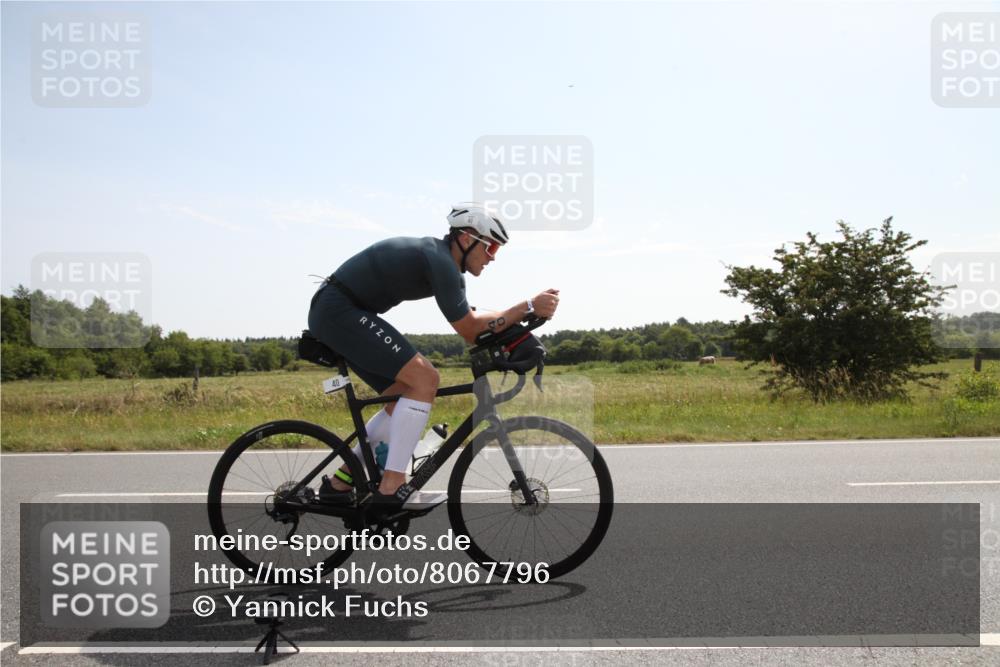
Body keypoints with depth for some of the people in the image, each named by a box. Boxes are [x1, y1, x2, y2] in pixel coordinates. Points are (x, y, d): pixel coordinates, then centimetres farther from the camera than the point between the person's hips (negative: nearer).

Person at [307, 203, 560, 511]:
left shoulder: (439, 258, 14)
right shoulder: (440, 261, -16)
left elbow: (470, 322, 15)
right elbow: (471, 332, -16)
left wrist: (519, 321, 3)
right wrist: (529, 306, -16)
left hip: (330, 313, 11)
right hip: (341, 311, -11)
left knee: (405, 397, 12)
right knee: (424, 379, -17)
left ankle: (338, 483, 17)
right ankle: (391, 489, -15)